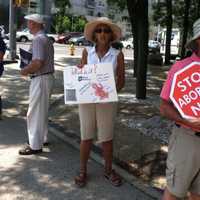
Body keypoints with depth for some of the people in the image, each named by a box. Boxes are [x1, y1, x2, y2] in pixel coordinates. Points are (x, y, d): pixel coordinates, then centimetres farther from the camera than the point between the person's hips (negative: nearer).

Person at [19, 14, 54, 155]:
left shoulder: (38, 39, -17)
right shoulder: (46, 39, 14)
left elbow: (38, 63, -26)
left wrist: (25, 71, -11)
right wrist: (29, 69, 14)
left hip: (40, 79, -10)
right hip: (48, 76, 10)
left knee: (35, 112, -3)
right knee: (43, 110, 20)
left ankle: (35, 146, 4)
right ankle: (42, 138, 33)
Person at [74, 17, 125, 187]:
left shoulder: (117, 55, -3)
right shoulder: (87, 52, 1)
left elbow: (121, 79, 0)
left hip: (107, 100, -1)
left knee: (107, 137, 9)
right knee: (86, 137, 8)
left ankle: (108, 170, 28)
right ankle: (83, 171, 24)